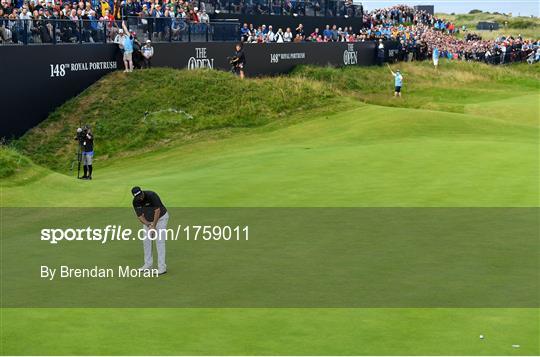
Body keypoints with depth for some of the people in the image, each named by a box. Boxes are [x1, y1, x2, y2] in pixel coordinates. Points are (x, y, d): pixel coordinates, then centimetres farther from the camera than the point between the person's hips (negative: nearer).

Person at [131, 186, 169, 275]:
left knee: (159, 241, -12)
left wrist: (154, 226, -28)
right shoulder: (136, 202, -13)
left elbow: (157, 211, -28)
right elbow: (140, 216, -10)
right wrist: (148, 224, -27)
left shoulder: (151, 195, -30)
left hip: (161, 217, -6)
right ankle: (148, 264, 17)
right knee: (146, 240, 4)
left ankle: (162, 267, -15)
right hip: (148, 220, 6)